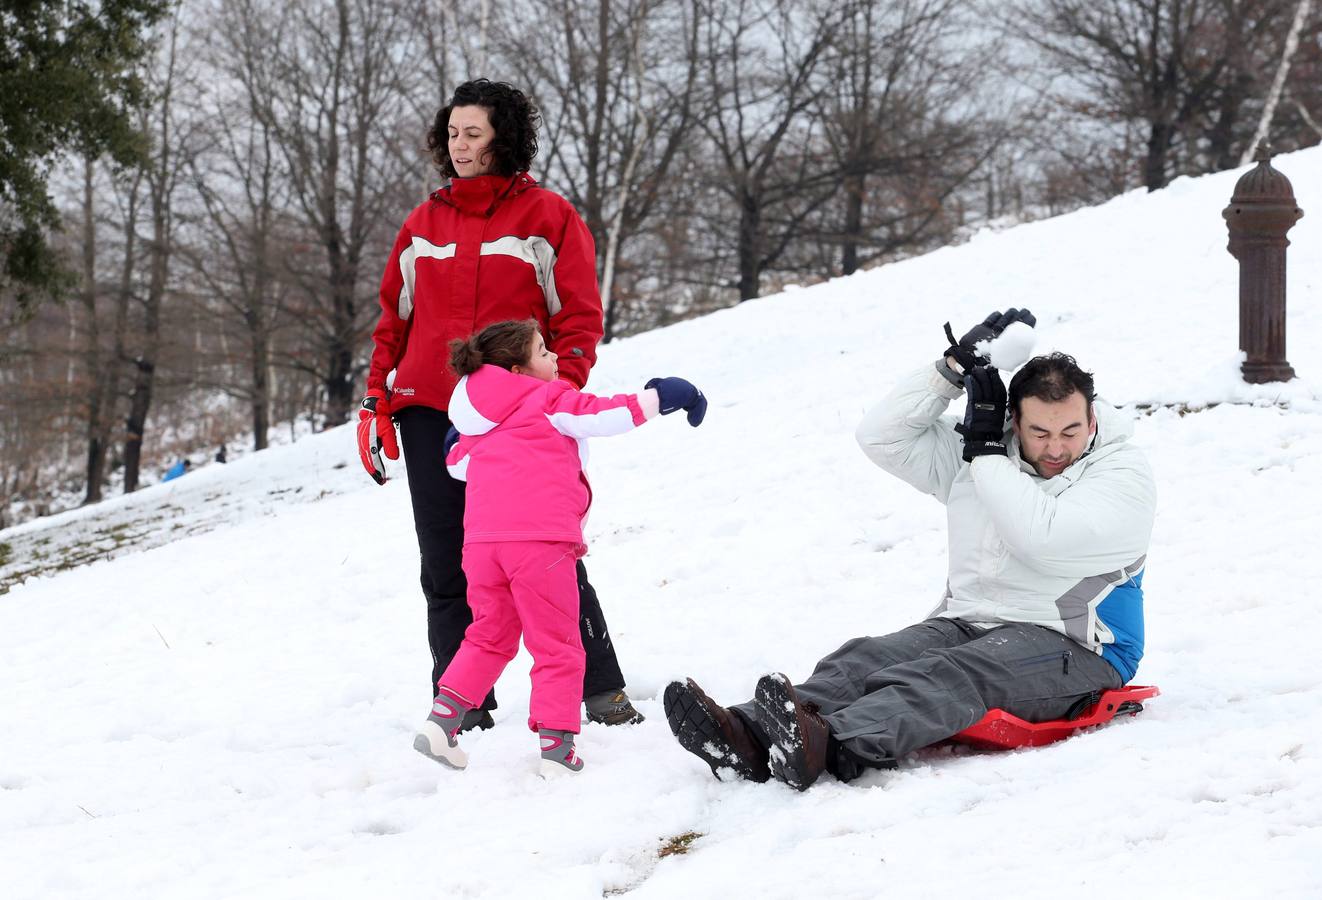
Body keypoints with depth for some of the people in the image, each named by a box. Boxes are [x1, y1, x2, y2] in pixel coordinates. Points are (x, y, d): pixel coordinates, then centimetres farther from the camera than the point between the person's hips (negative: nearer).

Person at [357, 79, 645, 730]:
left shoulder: (546, 216, 2)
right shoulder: (424, 224, 14)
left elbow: (579, 316, -1)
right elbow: (394, 319, 18)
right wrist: (376, 403, 9)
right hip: (431, 414, 4)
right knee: (446, 570, 3)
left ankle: (602, 690, 4)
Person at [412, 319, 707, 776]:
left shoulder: (474, 428, 24)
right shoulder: (547, 399, 5)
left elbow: (457, 463, 33)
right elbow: (600, 415, -4)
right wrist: (653, 399, 5)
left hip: (481, 538, 6)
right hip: (540, 536, -6)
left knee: (489, 635, 22)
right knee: (556, 644, 2)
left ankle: (442, 717, 10)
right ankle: (556, 745, -3)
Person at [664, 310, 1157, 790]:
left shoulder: (1124, 476, -5)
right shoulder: (977, 453, 13)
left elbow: (1042, 536, -21)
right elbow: (882, 437, 7)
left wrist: (984, 449, -12)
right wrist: (955, 368, -3)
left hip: (1071, 646, -6)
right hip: (967, 623, 6)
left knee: (959, 675, -35)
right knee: (867, 659, -22)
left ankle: (829, 745, -62)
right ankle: (750, 737, -48)